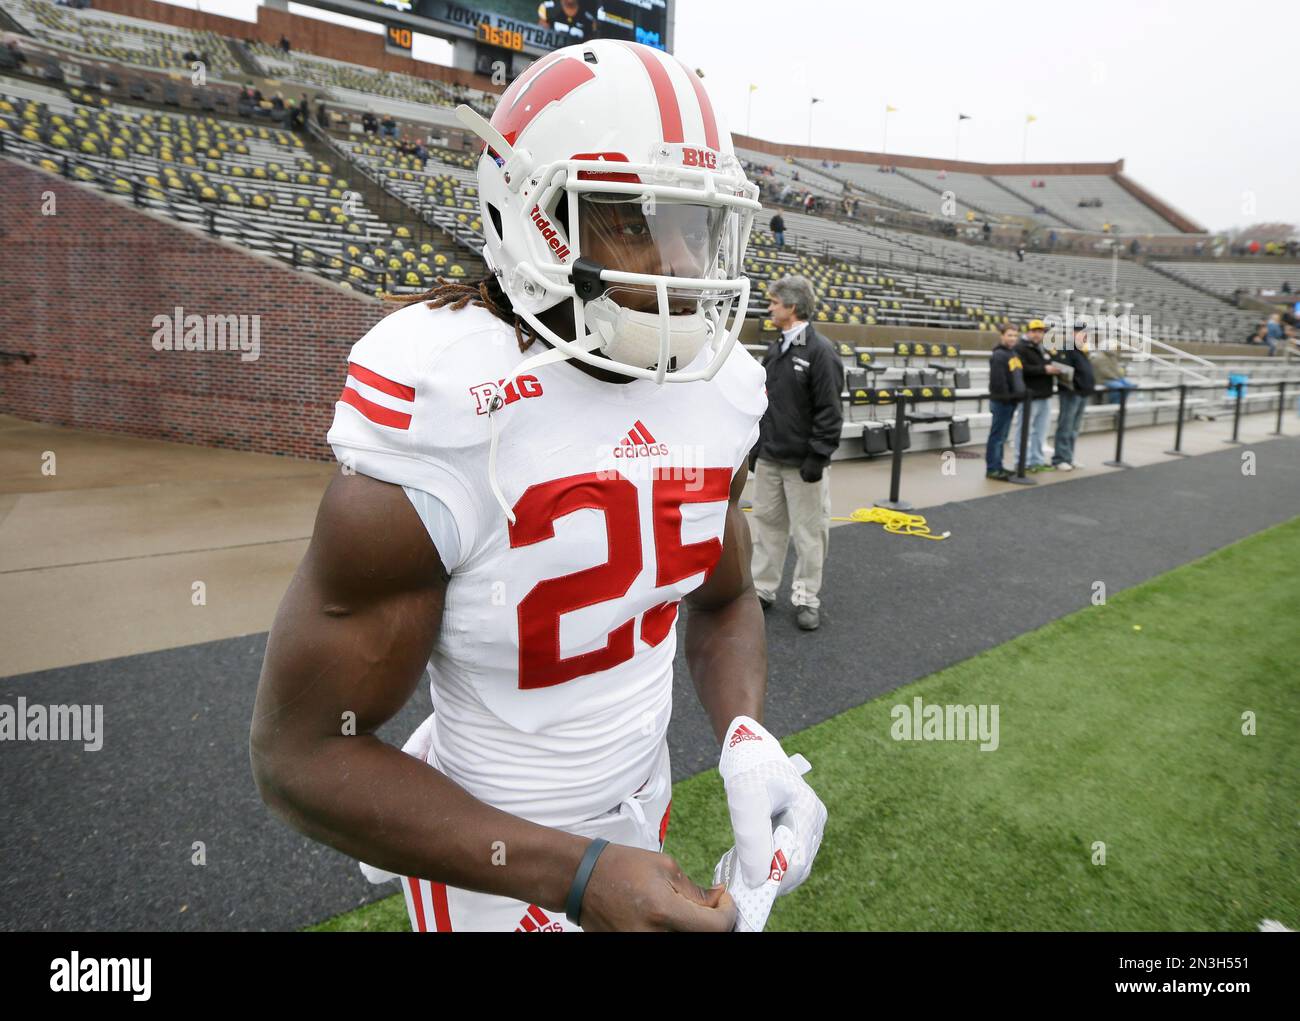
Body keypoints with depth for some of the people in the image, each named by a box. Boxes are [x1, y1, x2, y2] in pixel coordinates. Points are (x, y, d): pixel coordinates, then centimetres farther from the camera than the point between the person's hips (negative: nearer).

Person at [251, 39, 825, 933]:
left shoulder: (716, 395, -10)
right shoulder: (440, 430, -28)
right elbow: (301, 753, -23)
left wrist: (748, 741, -16)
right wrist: (581, 877, -28)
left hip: (642, 805, 6)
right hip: (493, 857, -5)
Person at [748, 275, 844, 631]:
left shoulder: (820, 351, -13)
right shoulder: (774, 350, 11)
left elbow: (829, 411, -16)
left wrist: (817, 457, -18)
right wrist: (756, 445, 15)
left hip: (802, 463, -7)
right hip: (769, 459, 7)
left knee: (808, 532, 3)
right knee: (767, 523, 13)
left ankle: (806, 598, 14)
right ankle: (762, 588, 24)